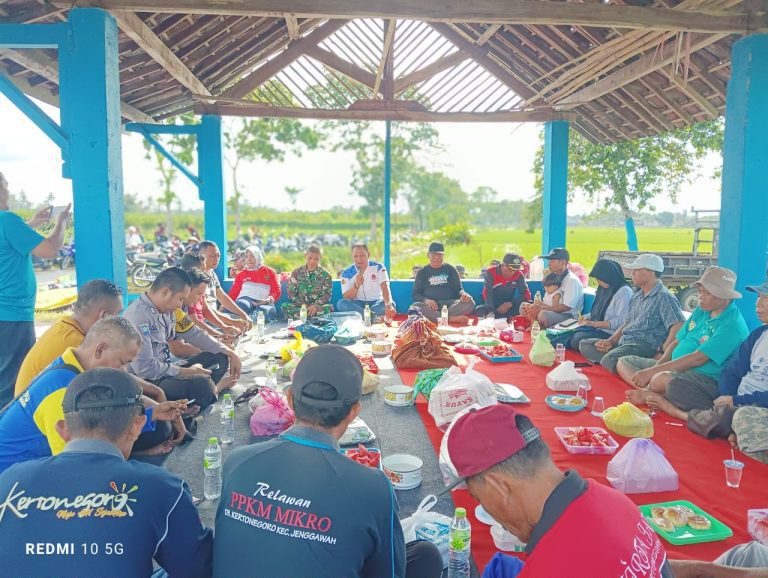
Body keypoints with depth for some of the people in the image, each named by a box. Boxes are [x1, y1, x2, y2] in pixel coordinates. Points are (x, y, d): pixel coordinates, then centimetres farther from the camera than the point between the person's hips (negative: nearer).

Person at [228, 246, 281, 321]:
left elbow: (276, 291, 10)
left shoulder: (269, 272, 19)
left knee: (268, 312, -39)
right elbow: (234, 292, 17)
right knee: (243, 306, -39)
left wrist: (268, 300, -11)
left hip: (263, 302, -1)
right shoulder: (241, 274, 24)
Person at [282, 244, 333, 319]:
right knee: (285, 306, -28)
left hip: (318, 306, -1)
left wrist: (316, 306, -20)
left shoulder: (325, 275, 4)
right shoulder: (296, 272, 6)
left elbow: (326, 294, -2)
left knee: (328, 308, -33)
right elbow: (291, 293, 2)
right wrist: (302, 304, -14)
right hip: (300, 305, 1)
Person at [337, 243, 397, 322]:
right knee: (341, 303, -29)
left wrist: (388, 306, -41)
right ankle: (375, 317, -33)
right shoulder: (346, 273, -3)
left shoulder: (378, 267, -6)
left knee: (391, 304, -30)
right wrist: (356, 285, -26)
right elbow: (346, 298, -6)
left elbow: (385, 289, -20)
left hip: (376, 302, -1)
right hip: (357, 304, 1)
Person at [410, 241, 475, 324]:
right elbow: (416, 294, 7)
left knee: (470, 302, -27)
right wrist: (426, 300, -16)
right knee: (415, 306, -33)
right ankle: (452, 318, -36)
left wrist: (463, 294, -12)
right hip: (430, 306, -1)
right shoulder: (423, 272, 13)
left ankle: (432, 316, -36)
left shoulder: (450, 269, 16)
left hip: (450, 303, 1)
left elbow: (459, 289, 14)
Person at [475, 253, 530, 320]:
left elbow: (527, 294, -8)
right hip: (492, 307, -3)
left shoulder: (519, 275, -4)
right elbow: (488, 294, -23)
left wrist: (510, 304, -24)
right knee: (479, 311, -37)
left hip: (509, 307, 3)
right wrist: (491, 313, -38)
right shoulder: (490, 272, -12)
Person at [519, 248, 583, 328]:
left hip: (569, 317, -9)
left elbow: (566, 307, -22)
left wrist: (541, 309, -23)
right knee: (524, 306, 1)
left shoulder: (572, 280, -15)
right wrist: (536, 305, -10)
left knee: (544, 314, -36)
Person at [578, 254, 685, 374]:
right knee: (585, 345, -1)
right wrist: (610, 341, 8)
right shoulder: (636, 297, 20)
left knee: (609, 360, -35)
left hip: (644, 345, -10)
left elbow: (678, 326, -20)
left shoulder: (664, 297, -9)